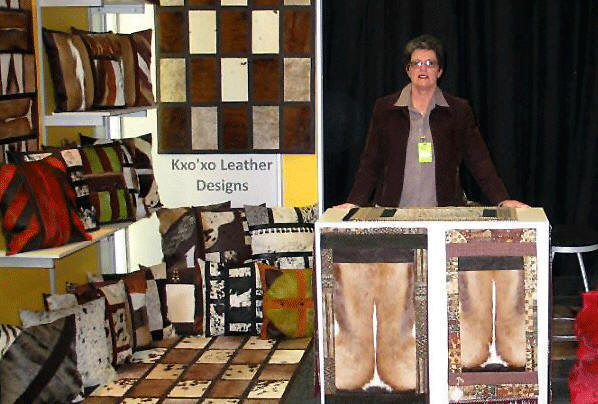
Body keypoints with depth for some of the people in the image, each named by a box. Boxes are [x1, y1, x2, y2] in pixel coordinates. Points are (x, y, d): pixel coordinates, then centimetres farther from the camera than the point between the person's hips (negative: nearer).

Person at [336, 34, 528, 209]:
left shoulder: (459, 110, 8)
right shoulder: (384, 108, 8)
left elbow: (480, 162, 7)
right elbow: (371, 163, 9)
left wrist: (503, 200, -3)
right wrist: (354, 203, -2)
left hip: (445, 214, 0)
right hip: (393, 214, 0)